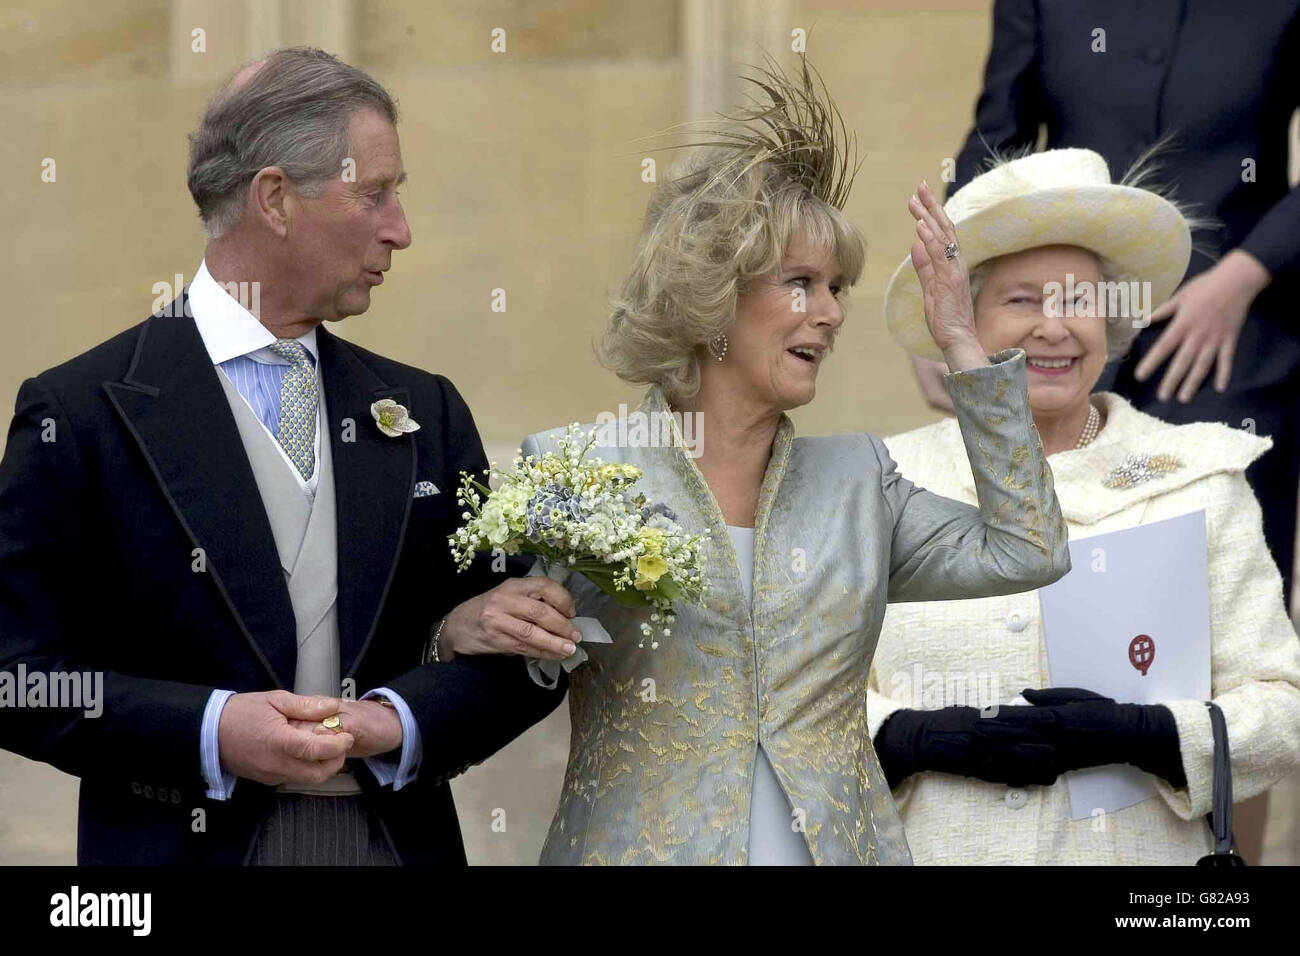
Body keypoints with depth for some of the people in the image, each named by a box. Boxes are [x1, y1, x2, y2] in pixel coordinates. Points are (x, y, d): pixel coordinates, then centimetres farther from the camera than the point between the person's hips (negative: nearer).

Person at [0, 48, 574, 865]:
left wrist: (397, 722, -11)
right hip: (185, 844, -4)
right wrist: (209, 732, -20)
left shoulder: (428, 413, 6)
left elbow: (519, 656, 7)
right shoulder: (79, 413, -6)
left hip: (400, 837, 4)